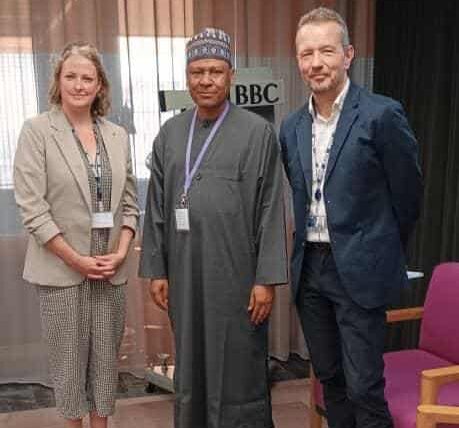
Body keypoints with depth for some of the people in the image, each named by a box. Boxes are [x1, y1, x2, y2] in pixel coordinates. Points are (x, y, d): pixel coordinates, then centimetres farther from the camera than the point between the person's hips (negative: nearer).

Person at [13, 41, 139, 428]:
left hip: (111, 267, 4)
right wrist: (75, 259, -13)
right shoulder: (36, 130, -5)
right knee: (69, 355, 9)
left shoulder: (117, 135, 6)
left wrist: (121, 252, -5)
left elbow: (129, 201, 8)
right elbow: (31, 206, -11)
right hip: (62, 267, -3)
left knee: (107, 354, 12)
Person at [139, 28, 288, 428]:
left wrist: (267, 278, -10)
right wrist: (156, 269, 6)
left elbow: (271, 210, -7)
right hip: (184, 273, 4)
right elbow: (156, 208, 9)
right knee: (190, 366, 15)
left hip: (235, 272, -4)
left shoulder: (258, 132, -5)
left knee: (238, 370, 7)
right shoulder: (170, 133, 7)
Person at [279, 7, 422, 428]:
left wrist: (381, 252, 7)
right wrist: (307, 250, 14)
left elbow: (408, 192, -3)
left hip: (359, 269, -5)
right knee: (329, 378, 17)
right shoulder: (291, 128, 7)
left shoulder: (382, 114, -11)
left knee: (364, 387, -1)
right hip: (308, 267, 6)